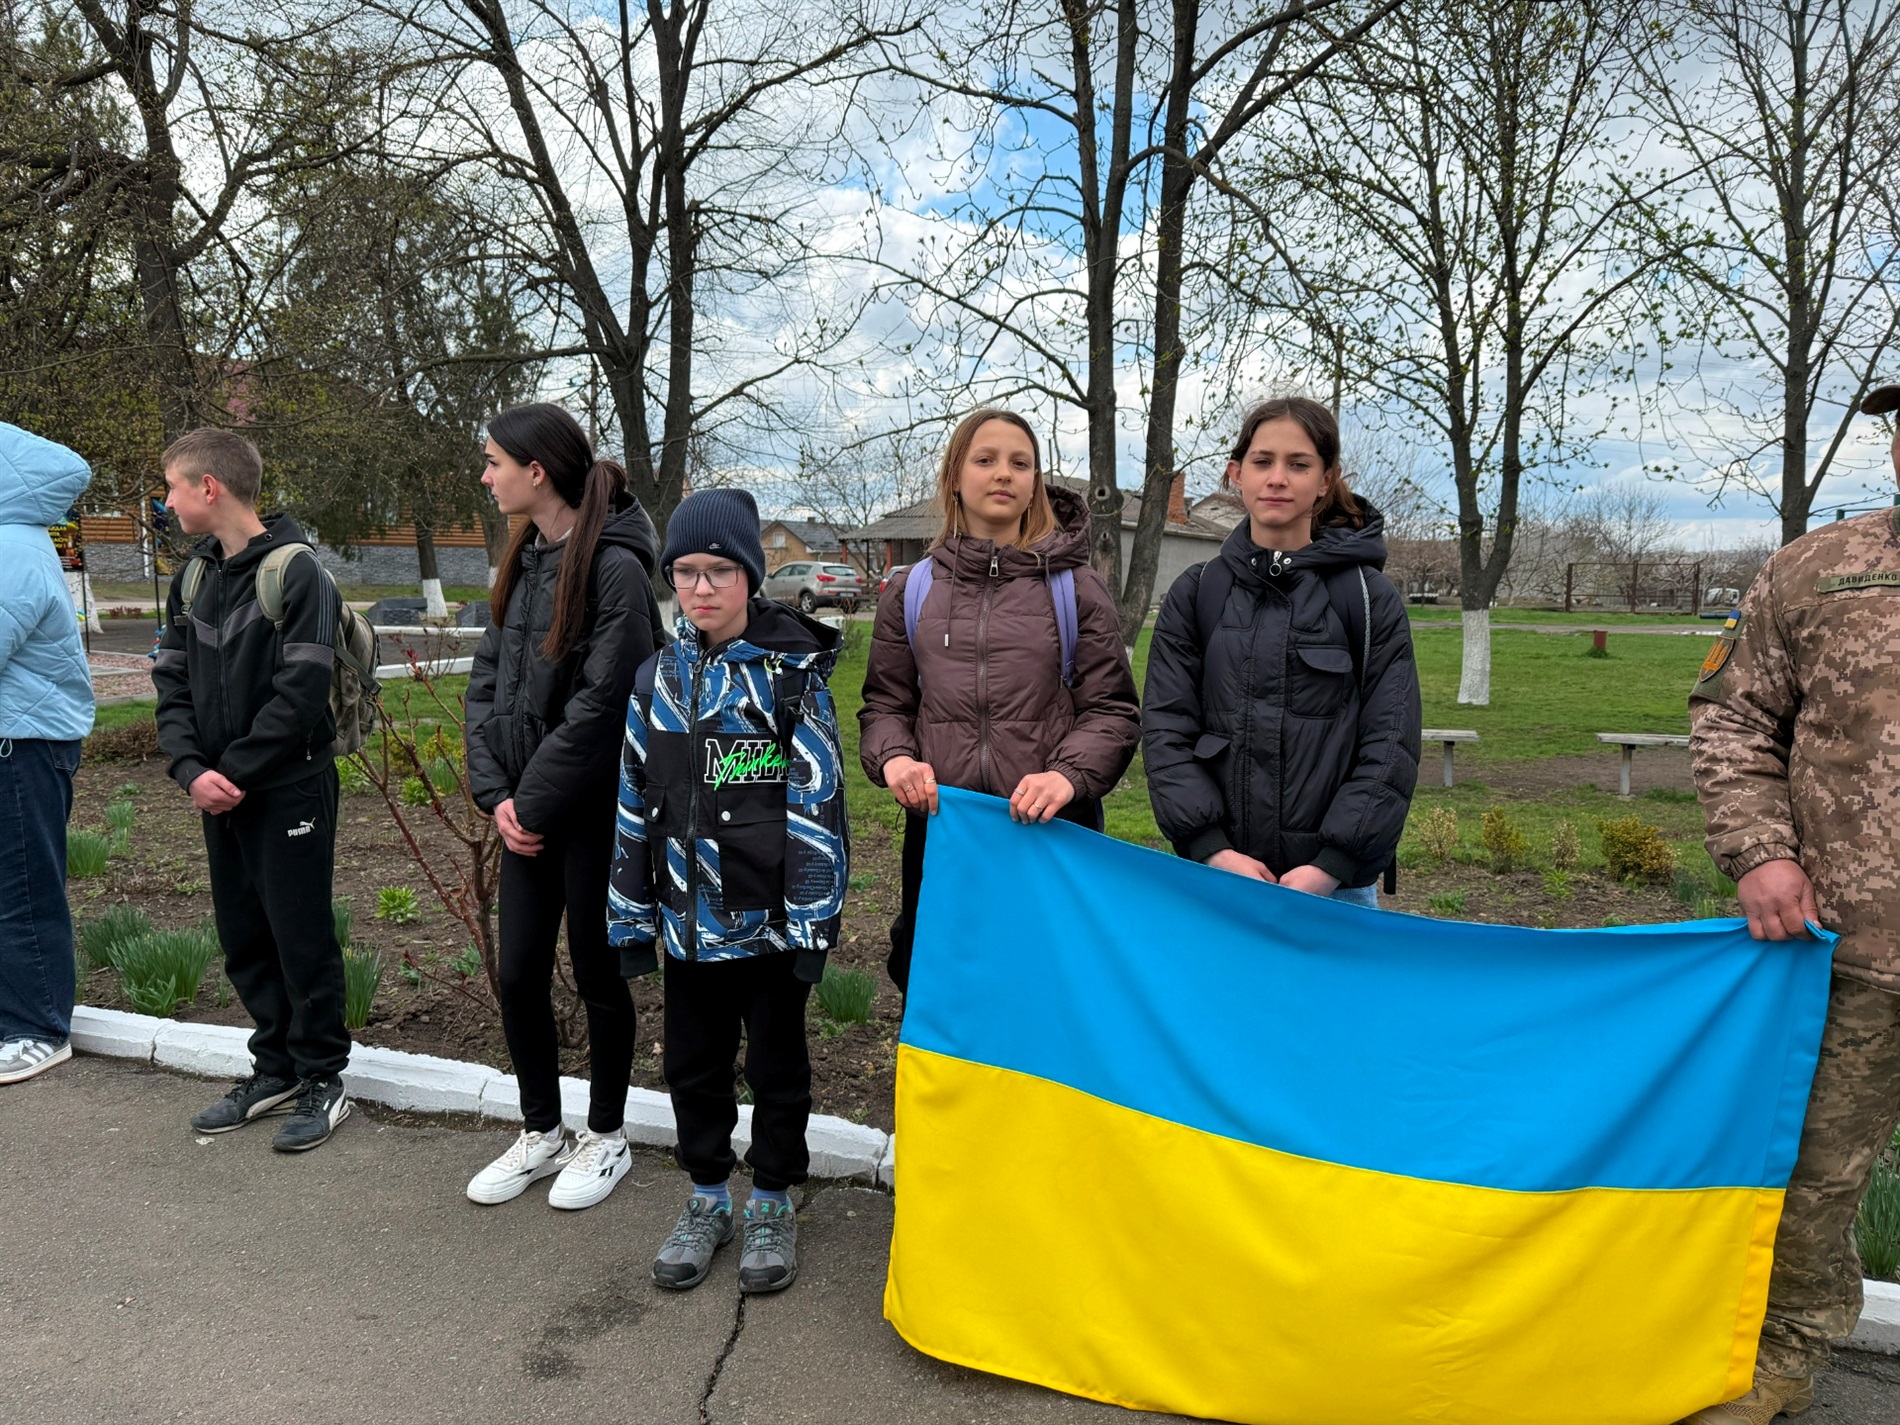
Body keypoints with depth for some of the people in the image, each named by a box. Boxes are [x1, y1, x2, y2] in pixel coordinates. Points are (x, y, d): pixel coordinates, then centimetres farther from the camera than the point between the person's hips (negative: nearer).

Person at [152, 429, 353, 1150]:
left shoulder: (297, 573, -13)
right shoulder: (193, 577, 10)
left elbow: (300, 694, -19)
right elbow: (173, 682, 7)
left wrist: (233, 773, -16)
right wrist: (192, 769, -8)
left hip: (290, 791, -7)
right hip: (219, 794, 7)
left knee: (302, 939, 1)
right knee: (244, 940, 14)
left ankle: (323, 1079, 16)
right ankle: (275, 1070, 28)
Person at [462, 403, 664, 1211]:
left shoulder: (615, 567, -16)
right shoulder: (523, 562, 9)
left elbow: (602, 704, -20)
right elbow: (487, 681, 7)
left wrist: (534, 802, -14)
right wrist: (495, 793, -4)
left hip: (595, 810, -7)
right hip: (527, 811, 7)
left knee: (597, 972, 8)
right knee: (519, 973, 12)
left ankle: (606, 1137, 29)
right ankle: (540, 1133, 32)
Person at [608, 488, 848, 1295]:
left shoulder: (792, 675, -9)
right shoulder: (658, 680, 4)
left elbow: (817, 802, -11)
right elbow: (634, 803, 8)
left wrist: (814, 921, -14)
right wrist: (631, 916, 8)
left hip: (769, 919, -4)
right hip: (687, 918, 4)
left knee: (777, 1065, 12)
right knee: (693, 1064, 16)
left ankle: (772, 1205, 31)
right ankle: (707, 1198, 36)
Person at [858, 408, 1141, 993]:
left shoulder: (1076, 588, 4)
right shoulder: (911, 591, 10)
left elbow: (1112, 709, 1)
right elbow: (885, 703, 14)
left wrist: (1070, 775, -17)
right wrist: (893, 758, -8)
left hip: (1054, 834, -2)